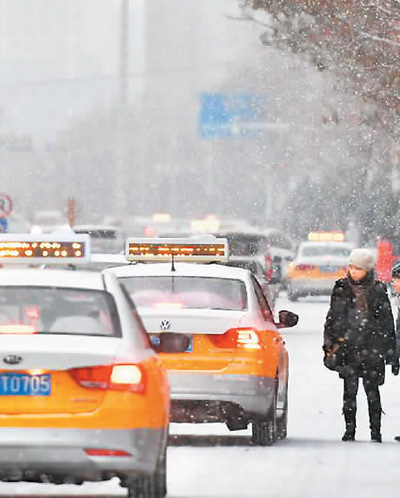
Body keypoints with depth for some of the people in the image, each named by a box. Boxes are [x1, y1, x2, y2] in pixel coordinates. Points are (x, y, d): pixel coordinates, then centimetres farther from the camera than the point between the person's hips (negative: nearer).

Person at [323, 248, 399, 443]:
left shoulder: (377, 291, 4)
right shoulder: (341, 289, 9)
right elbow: (331, 318, 16)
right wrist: (329, 344, 8)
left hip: (372, 348, -1)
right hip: (347, 348, 1)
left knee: (372, 390, -1)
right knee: (349, 390, -1)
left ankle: (375, 431, 6)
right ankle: (349, 430, 7)